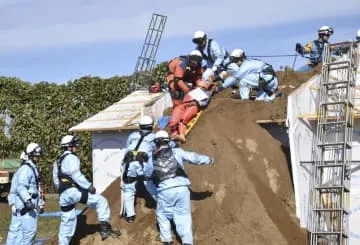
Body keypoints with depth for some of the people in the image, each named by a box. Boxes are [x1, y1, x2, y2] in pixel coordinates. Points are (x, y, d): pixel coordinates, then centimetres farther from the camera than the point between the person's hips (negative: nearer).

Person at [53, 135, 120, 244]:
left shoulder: (58, 161, 23)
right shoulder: (71, 157, -5)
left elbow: (56, 180, 26)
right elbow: (76, 175, -18)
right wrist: (89, 186, -16)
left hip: (63, 196, 9)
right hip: (73, 191, -9)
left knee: (67, 221, 17)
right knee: (100, 201, -6)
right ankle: (105, 228, -15)